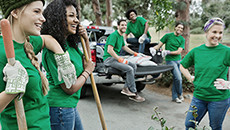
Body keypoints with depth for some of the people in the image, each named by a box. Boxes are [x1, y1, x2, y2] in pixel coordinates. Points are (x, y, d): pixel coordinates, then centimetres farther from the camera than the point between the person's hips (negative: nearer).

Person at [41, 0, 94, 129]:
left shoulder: (69, 43, 3)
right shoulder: (53, 50, -24)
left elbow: (86, 63, 14)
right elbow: (70, 88, -22)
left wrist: (86, 40, 1)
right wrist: (87, 71, -6)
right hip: (60, 108, -9)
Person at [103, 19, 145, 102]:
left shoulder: (121, 36, 16)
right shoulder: (114, 35, -15)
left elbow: (124, 47, 33)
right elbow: (109, 50, -24)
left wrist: (135, 53, 31)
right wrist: (120, 59, -23)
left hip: (116, 57, 10)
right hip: (109, 58, -10)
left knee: (134, 66, -5)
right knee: (129, 69, -23)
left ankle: (126, 88, -6)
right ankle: (133, 94, -13)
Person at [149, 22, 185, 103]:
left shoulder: (182, 39, 8)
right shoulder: (168, 35, 2)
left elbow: (179, 51, -2)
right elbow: (159, 45, 2)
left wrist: (168, 52, -16)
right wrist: (153, 48, -18)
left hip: (179, 60, 4)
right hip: (170, 60, -4)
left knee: (176, 78, 6)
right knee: (178, 78, -12)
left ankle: (174, 97, 20)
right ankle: (180, 94, 11)